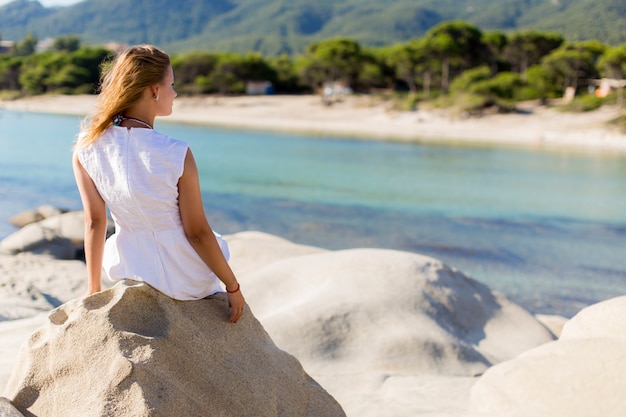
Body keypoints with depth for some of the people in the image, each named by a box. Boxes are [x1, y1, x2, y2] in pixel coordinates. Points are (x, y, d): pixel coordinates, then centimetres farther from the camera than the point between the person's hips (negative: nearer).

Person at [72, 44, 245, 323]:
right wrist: (233, 287, -6)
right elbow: (197, 232, -18)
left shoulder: (85, 148, -15)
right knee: (216, 246, 33)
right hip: (188, 281, -3)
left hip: (132, 270, 4)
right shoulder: (177, 155, -26)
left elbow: (94, 222, -7)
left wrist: (94, 289, 4)